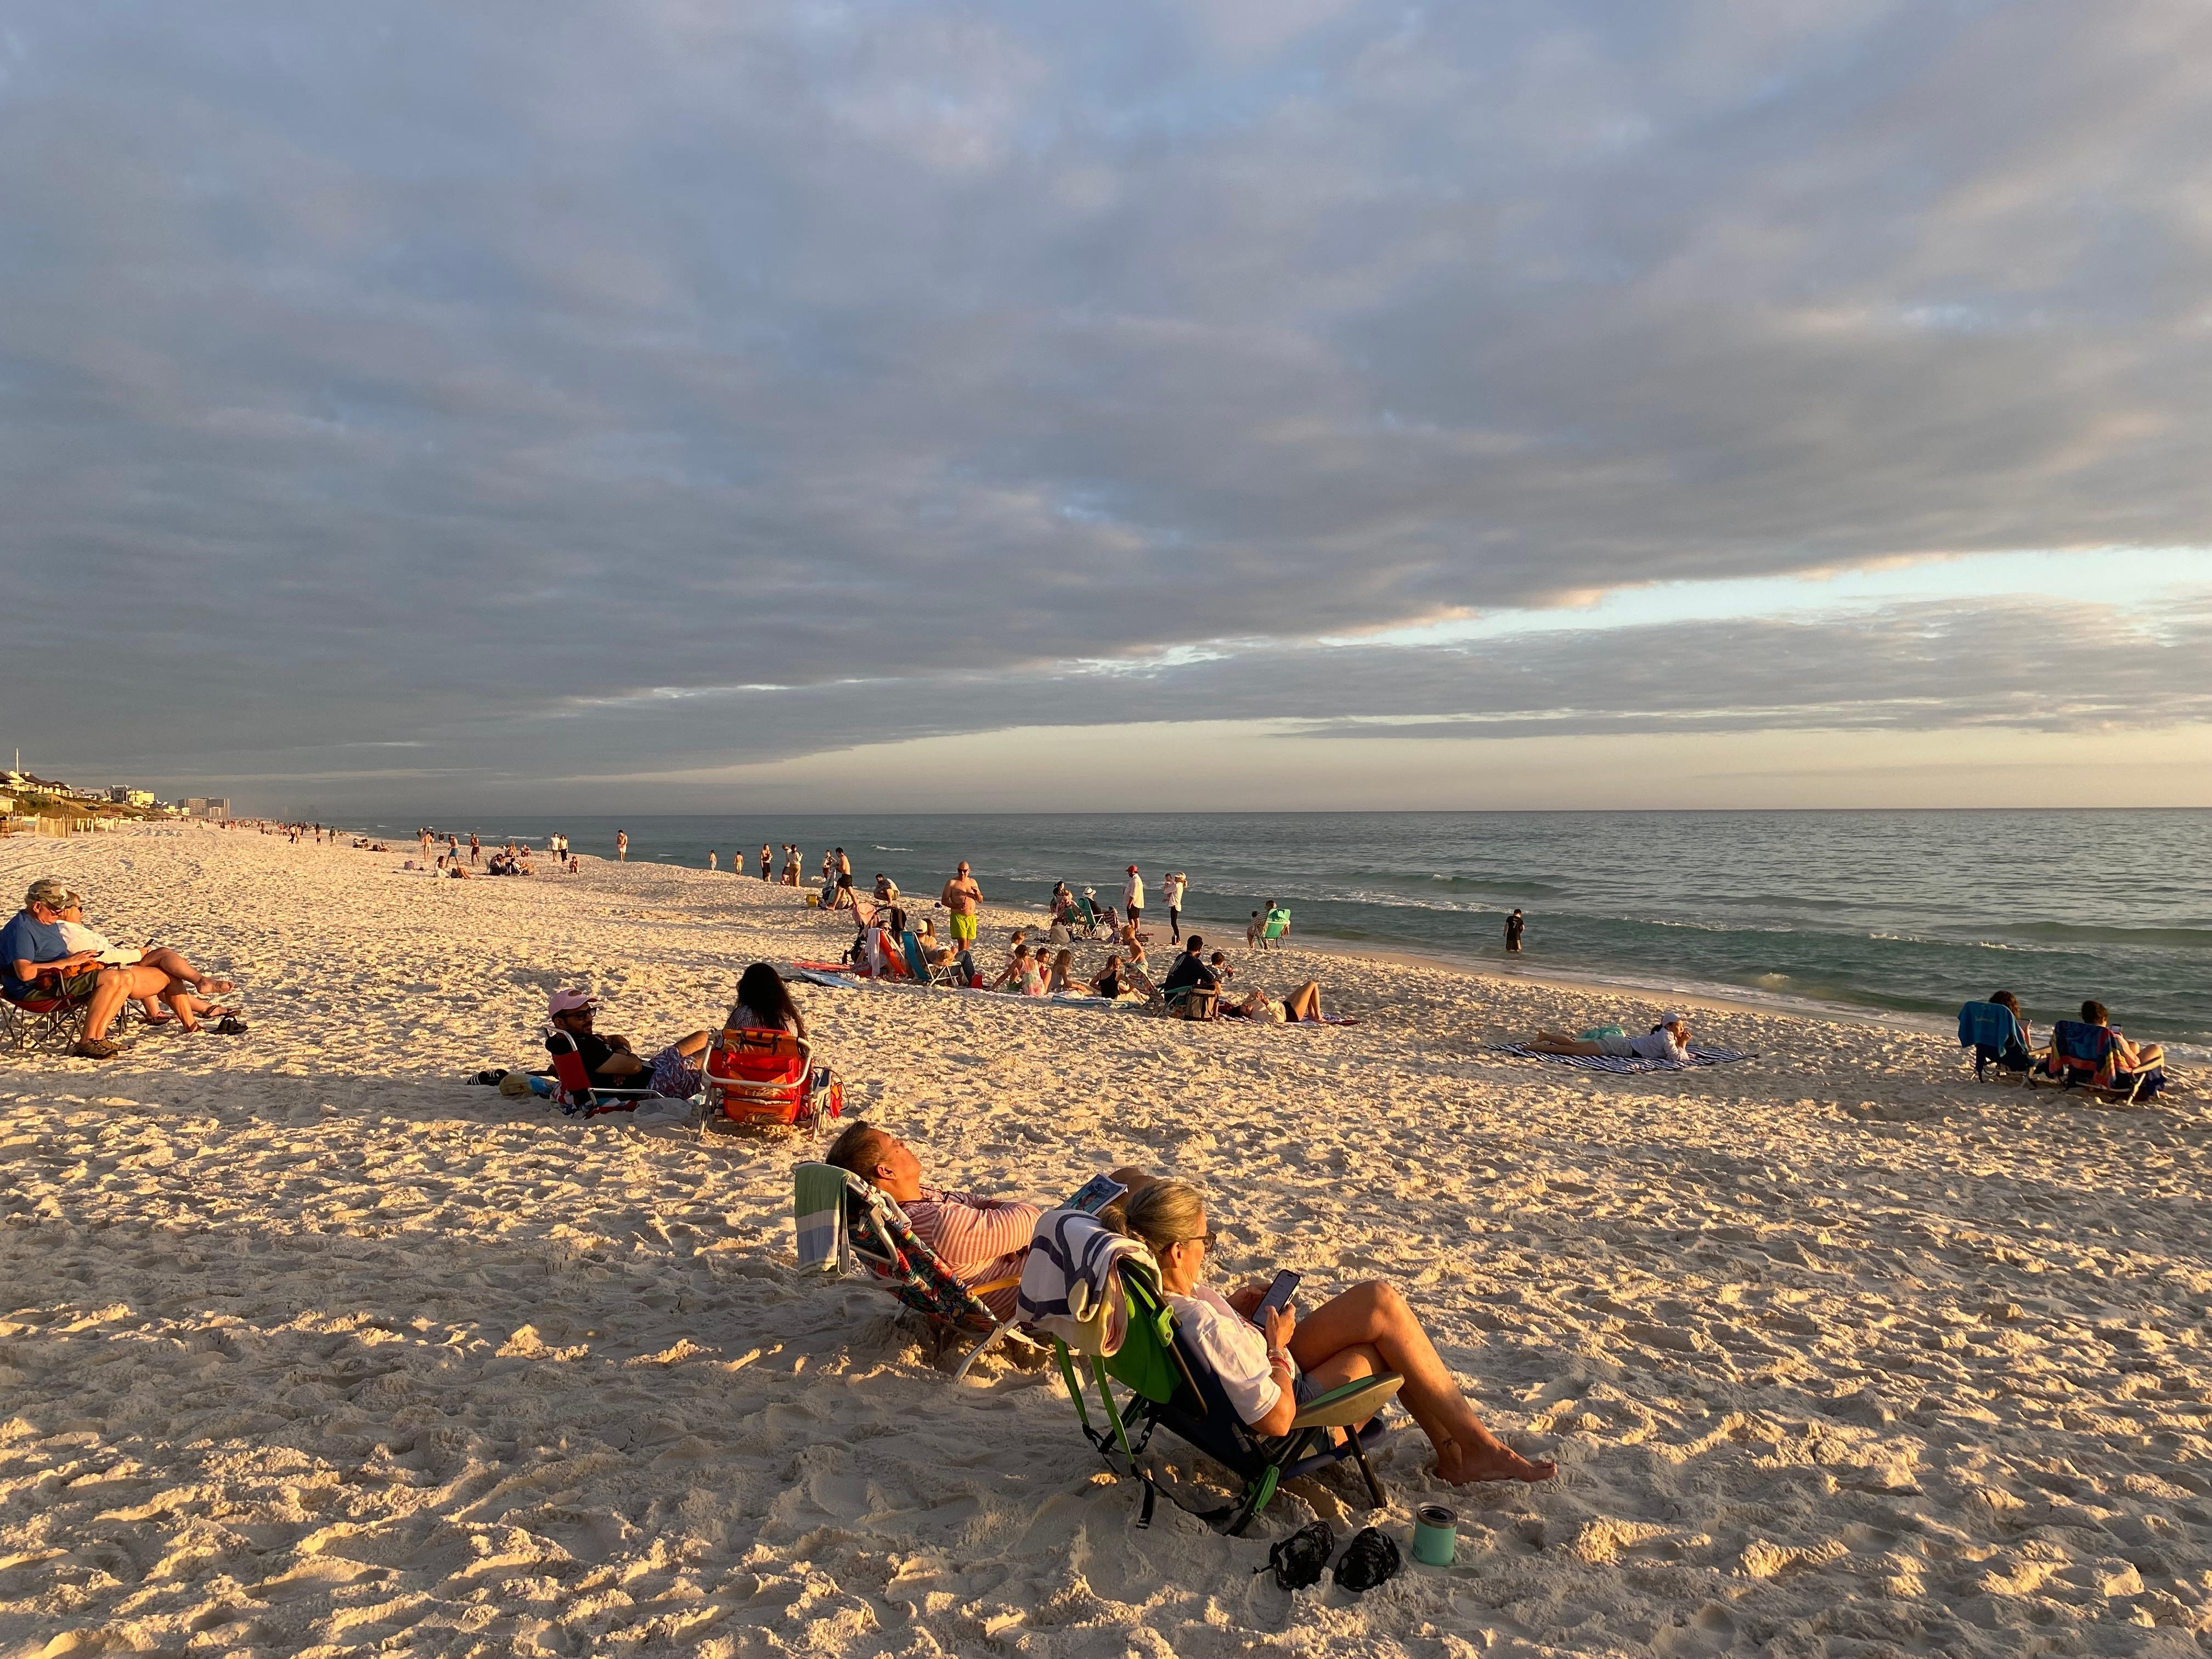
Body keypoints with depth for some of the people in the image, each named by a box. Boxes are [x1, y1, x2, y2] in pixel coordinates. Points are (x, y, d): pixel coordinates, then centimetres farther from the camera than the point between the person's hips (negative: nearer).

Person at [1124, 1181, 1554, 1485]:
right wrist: (1278, 1346, -16)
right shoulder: (1208, 1329, -39)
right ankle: (1478, 1448, 12)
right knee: (1386, 1310, -5)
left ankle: (1451, 1450, 13)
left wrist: (1231, 1306, -3)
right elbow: (1277, 1420, -30)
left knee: (1381, 1298, 3)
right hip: (1296, 1413, -9)